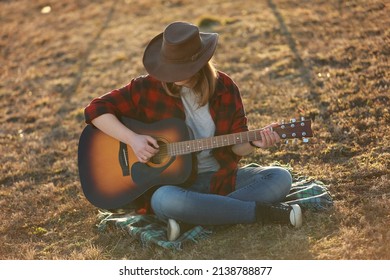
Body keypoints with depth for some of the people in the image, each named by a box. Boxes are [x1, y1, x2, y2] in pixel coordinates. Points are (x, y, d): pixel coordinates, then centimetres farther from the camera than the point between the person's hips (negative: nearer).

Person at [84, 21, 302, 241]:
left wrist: (255, 143, -18)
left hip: (222, 178, 3)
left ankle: (193, 216, -26)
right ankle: (264, 212, -28)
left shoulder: (225, 88, 0)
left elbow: (237, 145, 4)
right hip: (173, 181, -3)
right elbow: (96, 110, -6)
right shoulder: (149, 88, -6)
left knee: (280, 178, -18)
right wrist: (133, 139, -18)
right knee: (164, 200, -39)